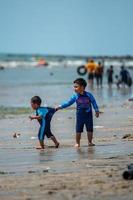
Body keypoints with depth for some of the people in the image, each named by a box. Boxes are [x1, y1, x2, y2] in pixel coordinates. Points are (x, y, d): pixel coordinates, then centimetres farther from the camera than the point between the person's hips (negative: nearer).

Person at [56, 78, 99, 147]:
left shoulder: (88, 95, -6)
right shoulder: (75, 96, -2)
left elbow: (94, 103, 3)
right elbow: (68, 103, 2)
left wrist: (97, 111, 2)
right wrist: (60, 107, -4)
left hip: (88, 115, 0)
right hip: (80, 116, 0)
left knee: (90, 129, 6)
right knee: (78, 130, -1)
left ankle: (90, 142, 19)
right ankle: (77, 143, 9)